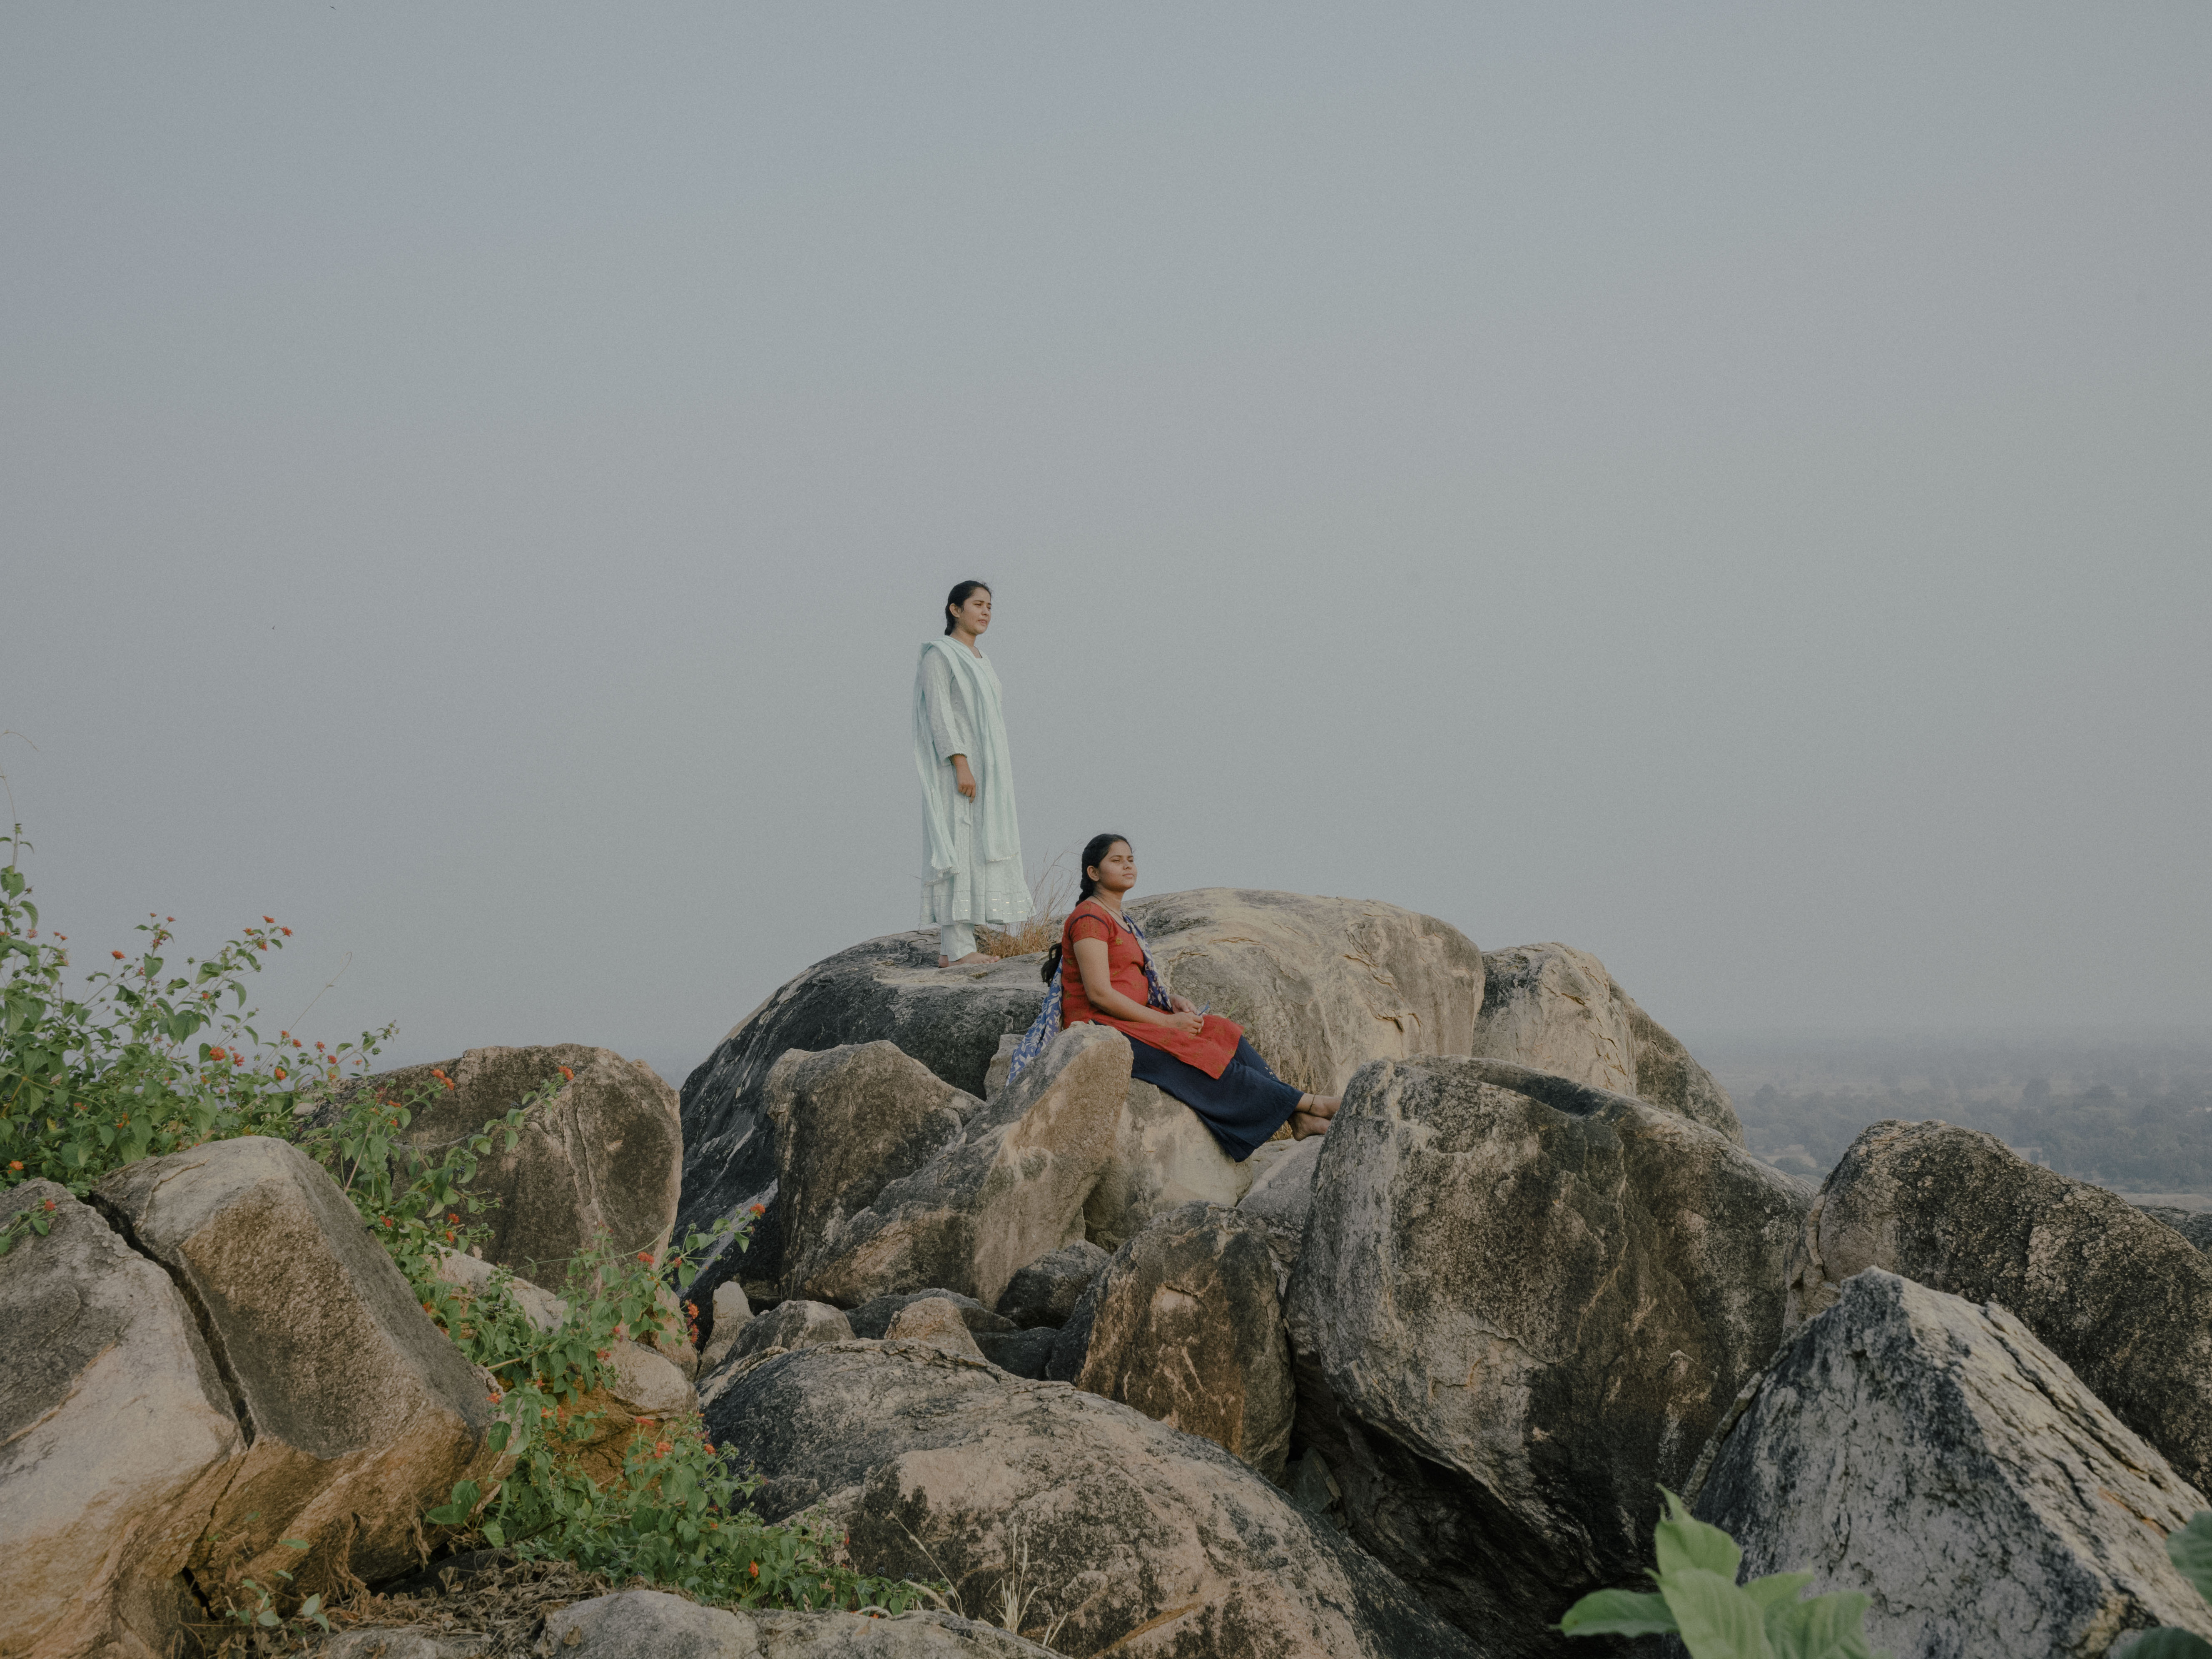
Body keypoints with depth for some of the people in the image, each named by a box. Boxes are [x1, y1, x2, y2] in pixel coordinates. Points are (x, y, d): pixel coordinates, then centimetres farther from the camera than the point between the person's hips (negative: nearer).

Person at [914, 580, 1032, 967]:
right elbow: (939, 713, -16)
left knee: (975, 853, 6)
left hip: (982, 769, 9)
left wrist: (995, 776, 18)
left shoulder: (977, 659, 19)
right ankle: (958, 949, -14)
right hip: (958, 767, -9)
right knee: (959, 851, -11)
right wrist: (961, 766, -24)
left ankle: (951, 948, 7)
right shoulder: (939, 654, -8)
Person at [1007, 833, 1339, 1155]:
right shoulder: (1089, 918, -11)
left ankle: (1298, 1119, -16)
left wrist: (1175, 1003, -1)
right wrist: (1167, 1022, -17)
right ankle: (1302, 1103, -19)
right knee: (1198, 1057, -21)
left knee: (1225, 1034, -8)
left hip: (1130, 1019, 9)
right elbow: (1099, 994, -19)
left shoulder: (1123, 922, 19)